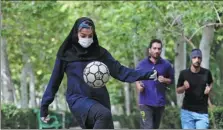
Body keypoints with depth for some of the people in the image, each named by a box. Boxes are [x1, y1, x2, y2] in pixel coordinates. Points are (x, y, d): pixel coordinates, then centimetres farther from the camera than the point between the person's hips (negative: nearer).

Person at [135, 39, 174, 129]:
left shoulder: (166, 65, 3)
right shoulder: (142, 64, 2)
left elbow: (172, 79, 12)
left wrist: (165, 80, -10)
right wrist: (138, 85, -8)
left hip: (160, 102, 2)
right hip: (145, 102, -2)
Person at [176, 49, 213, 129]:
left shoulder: (206, 73, -2)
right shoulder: (184, 73, -4)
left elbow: (211, 83, 20)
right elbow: (178, 90, 5)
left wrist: (209, 88, -3)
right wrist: (184, 87, -17)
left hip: (202, 112, 0)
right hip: (187, 111, 0)